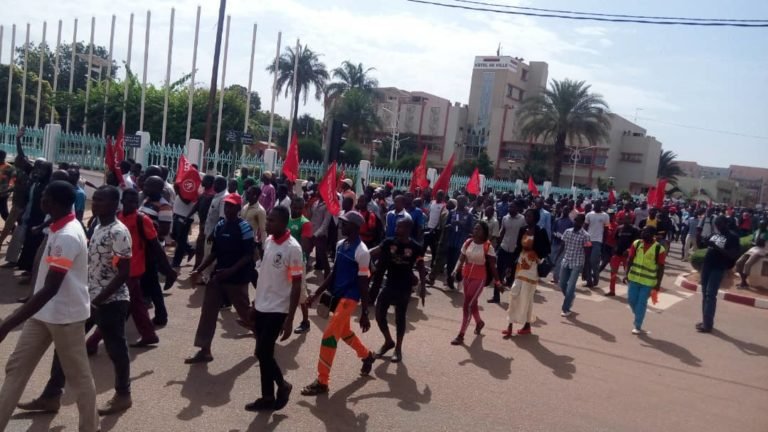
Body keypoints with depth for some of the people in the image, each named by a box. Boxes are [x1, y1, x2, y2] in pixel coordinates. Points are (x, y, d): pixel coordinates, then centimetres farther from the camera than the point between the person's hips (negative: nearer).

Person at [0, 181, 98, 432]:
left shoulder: (67, 236, -27)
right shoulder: (60, 228, 4)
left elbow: (50, 289, -31)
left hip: (65, 315, -9)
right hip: (44, 311, 9)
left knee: (78, 375, 6)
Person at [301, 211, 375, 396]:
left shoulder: (361, 252, -17)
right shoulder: (340, 244, 7)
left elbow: (363, 284, -15)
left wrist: (364, 314, -13)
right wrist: (317, 293, 13)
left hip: (349, 297, -9)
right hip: (337, 294, 9)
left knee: (329, 336, -10)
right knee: (344, 332, 23)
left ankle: (322, 382, 1)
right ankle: (367, 356, 48)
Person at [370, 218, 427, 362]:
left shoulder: (416, 248, -10)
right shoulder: (388, 243, -3)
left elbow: (421, 268, -4)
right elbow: (374, 252, -7)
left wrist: (423, 287, -9)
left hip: (404, 288, -3)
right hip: (389, 284, 4)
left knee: (400, 318, 6)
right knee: (379, 314, 7)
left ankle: (398, 348, 23)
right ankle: (388, 341, 30)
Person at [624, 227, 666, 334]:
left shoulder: (659, 249, -11)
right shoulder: (636, 244, -1)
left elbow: (661, 268, -7)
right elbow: (630, 260, 4)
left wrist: (658, 283, -7)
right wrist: (627, 274, -3)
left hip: (648, 281, -4)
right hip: (634, 278, 4)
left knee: (641, 303, -1)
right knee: (631, 299, 9)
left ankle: (638, 326, 11)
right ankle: (638, 317, 37)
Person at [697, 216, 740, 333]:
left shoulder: (732, 237, -9)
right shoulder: (715, 234, 11)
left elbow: (733, 255, -19)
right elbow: (703, 245, 22)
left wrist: (716, 247, -25)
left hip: (718, 268, -7)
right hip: (707, 265, 7)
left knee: (710, 295, -8)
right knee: (705, 293, 11)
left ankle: (708, 325, -4)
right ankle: (705, 321, 20)